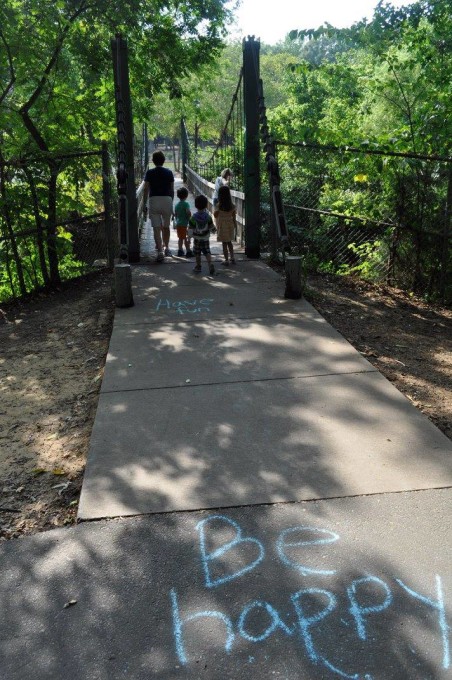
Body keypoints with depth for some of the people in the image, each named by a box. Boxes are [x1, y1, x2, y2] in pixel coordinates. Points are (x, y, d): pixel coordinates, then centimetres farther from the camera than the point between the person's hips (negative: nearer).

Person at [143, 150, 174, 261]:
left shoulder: (149, 173, 0)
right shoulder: (169, 173, 5)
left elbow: (146, 190, -2)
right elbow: (172, 190, 7)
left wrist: (145, 205, 4)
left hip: (154, 200, -2)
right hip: (167, 200, 2)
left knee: (156, 228, -4)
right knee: (166, 226, 17)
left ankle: (160, 251, -15)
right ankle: (166, 248, 30)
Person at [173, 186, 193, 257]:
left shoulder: (176, 205, 8)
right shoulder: (186, 204, -13)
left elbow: (175, 215, 15)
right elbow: (188, 212, -27)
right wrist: (189, 217, -8)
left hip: (178, 224, 7)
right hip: (185, 224, -7)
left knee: (181, 238, 16)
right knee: (186, 238, -2)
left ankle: (180, 250, 20)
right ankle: (188, 251, 0)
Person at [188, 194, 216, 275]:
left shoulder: (193, 217, -15)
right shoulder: (208, 216, -8)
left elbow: (190, 230, -14)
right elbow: (212, 228, -2)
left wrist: (189, 235, 3)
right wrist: (212, 230, 19)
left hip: (197, 239, -2)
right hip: (205, 238, 2)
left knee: (197, 253, 12)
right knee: (207, 252, 5)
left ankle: (198, 267, 19)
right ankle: (210, 264, -15)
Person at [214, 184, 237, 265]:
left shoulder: (219, 205, -17)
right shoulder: (232, 205, -5)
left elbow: (216, 216, -11)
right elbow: (234, 216, 1)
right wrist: (235, 225, 10)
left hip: (222, 226, -4)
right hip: (230, 225, 4)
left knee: (224, 243, 5)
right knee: (229, 242, 21)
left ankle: (226, 260, 10)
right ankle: (232, 258, 21)